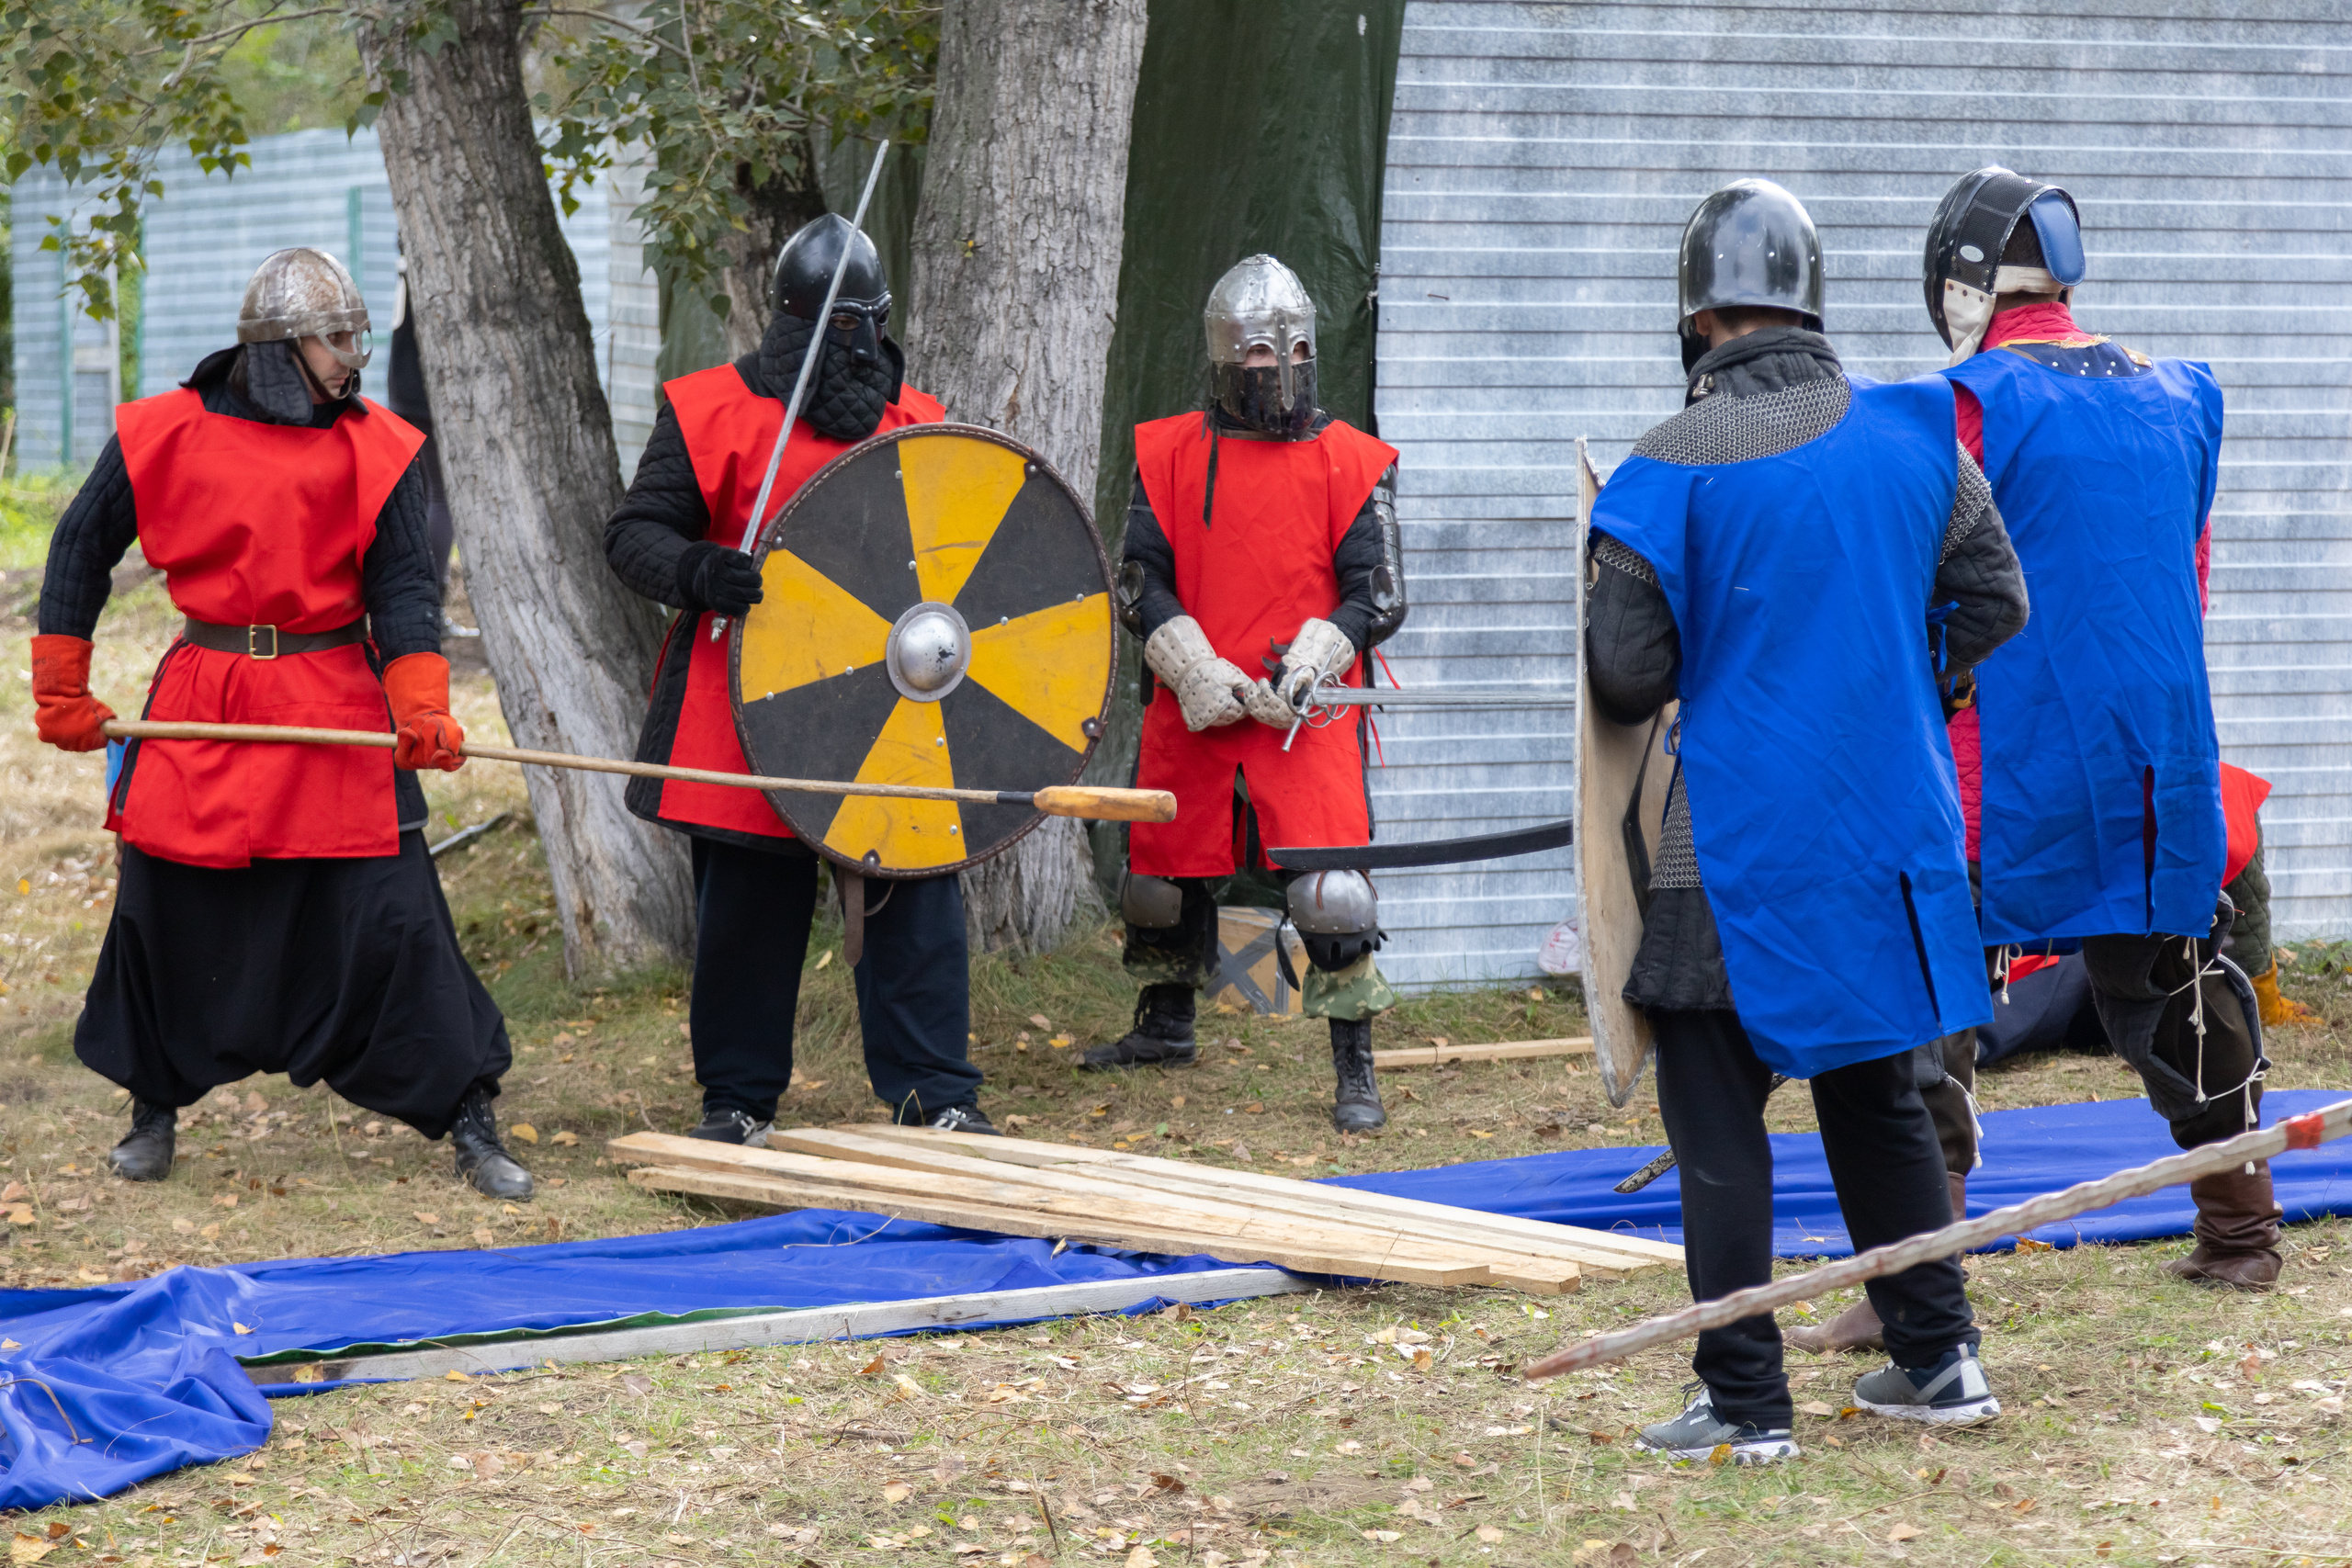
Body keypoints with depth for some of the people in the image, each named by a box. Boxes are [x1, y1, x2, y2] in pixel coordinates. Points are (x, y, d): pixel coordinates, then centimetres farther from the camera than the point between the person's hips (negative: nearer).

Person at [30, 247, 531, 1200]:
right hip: (201, 712, 1)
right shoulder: (163, 435, 1)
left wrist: (420, 704, -20)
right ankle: (154, 1112, 29)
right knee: (166, 910, 8)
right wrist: (62, 693, 9)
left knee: (393, 920, -6)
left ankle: (471, 1127, 1)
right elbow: (81, 551, 10)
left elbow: (403, 583, -4)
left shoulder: (375, 451, 0)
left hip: (338, 713, -1)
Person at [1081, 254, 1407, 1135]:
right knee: (1165, 867, 15)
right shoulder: (1168, 455, 5)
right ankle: (1165, 1027, 40)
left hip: (1308, 719, -3)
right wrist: (1196, 671, -9)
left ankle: (1354, 1069, -5)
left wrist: (1307, 664, -15)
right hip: (1191, 715, 3)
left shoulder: (1352, 464, 1)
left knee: (1329, 886, -14)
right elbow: (1139, 583, 5)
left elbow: (1377, 596, 0)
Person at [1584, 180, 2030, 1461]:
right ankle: (1937, 1357, 22)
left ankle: (1744, 1404, 1)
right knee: (1874, 1088, 19)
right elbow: (1993, 601, 8)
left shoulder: (1669, 469, -13)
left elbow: (1625, 680, -12)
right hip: (1891, 824, 5)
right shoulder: (1911, 432, 1)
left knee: (1717, 1114, 2)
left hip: (1740, 838, -5)